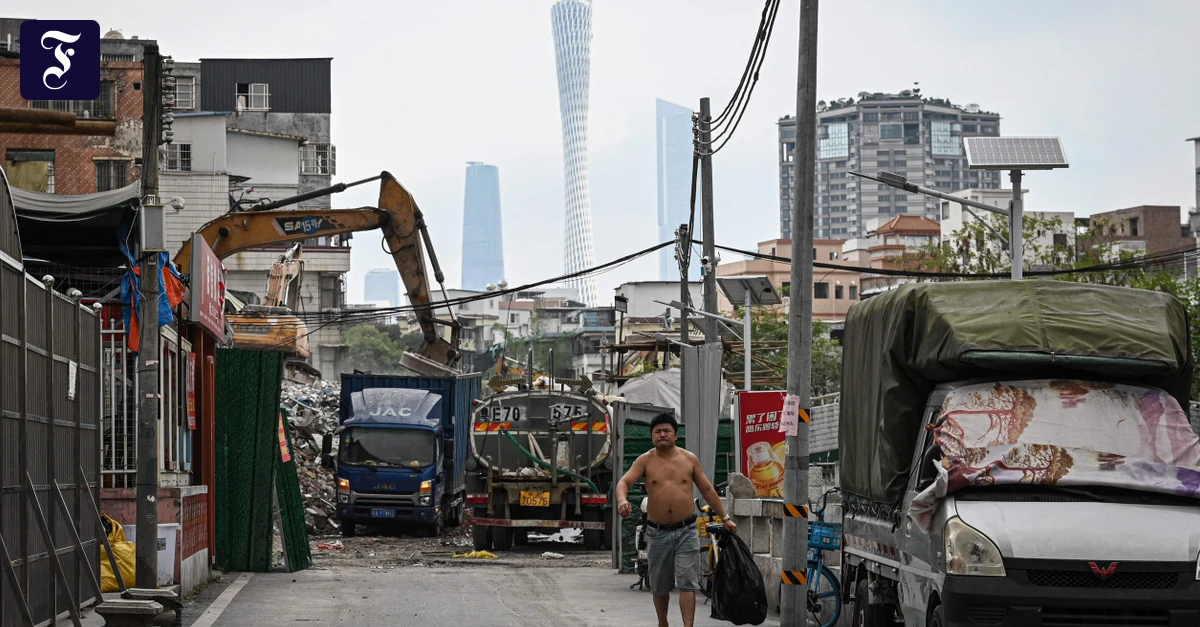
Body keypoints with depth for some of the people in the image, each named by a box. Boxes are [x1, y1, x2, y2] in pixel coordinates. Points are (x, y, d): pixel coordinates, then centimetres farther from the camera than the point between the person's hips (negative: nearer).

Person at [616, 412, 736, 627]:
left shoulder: (689, 459, 4)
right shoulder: (645, 460, 0)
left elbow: (707, 490, 13)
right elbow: (624, 482, -13)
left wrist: (725, 518, 13)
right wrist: (622, 500, -36)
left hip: (686, 531, -1)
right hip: (657, 532, 1)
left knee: (687, 583, -10)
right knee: (659, 586, 13)